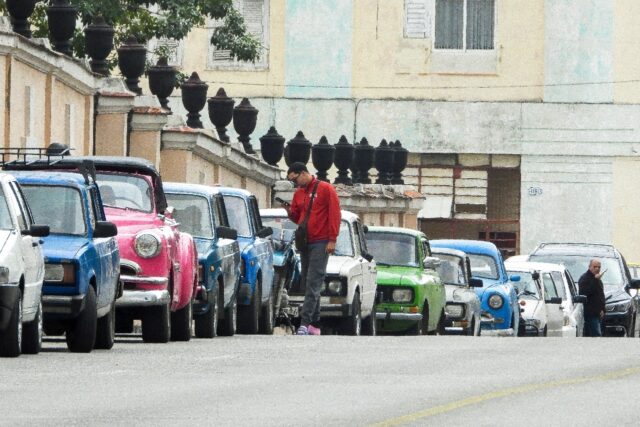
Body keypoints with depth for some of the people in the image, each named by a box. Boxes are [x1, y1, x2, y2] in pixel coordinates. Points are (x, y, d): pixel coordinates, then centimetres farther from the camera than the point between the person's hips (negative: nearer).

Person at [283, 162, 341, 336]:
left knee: (313, 283, -13)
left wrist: (332, 239, -14)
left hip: (320, 243, -7)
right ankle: (314, 325, 10)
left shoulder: (325, 189, -4)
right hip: (305, 243, 7)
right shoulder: (298, 193, 16)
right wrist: (289, 211, -2)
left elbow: (334, 214, -8)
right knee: (308, 283, 7)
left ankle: (305, 322, -21)